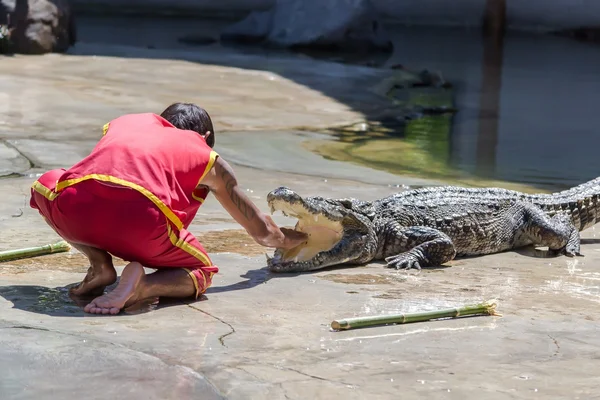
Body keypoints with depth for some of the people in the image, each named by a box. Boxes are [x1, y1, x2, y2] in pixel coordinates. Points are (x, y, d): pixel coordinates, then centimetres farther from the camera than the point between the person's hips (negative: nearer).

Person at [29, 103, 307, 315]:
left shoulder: (123, 122, 37)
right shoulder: (209, 160, 28)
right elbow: (262, 231, 34)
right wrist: (290, 239, 58)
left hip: (75, 211, 3)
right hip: (141, 225, -2)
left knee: (46, 184, 37)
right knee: (200, 271, 27)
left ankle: (100, 265, 14)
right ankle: (142, 285, -7)